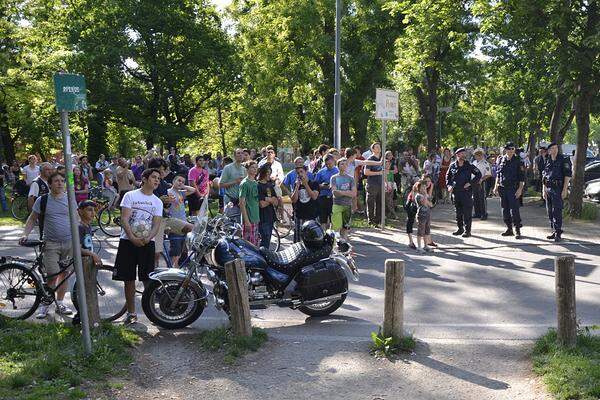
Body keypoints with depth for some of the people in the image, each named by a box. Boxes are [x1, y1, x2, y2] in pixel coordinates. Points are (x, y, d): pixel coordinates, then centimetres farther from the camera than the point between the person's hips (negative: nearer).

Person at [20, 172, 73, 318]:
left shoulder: (69, 199, 5)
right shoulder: (42, 200, -1)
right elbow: (32, 219, 6)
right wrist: (25, 234, -6)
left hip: (69, 242, 3)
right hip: (51, 244, -2)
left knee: (64, 273, 9)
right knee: (53, 276, -8)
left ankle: (59, 304, 21)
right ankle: (44, 303, 12)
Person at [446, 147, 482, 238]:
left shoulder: (469, 165, -2)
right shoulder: (452, 166, 7)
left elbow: (478, 174, -3)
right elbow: (448, 176, 20)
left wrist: (470, 183, -10)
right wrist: (449, 185, 6)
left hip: (466, 191, -4)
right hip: (456, 192, 4)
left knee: (467, 212, -4)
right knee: (458, 211, 11)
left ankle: (467, 230, 3)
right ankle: (460, 228, 21)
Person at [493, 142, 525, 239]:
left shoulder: (518, 161, -4)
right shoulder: (501, 160, 8)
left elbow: (522, 177, -5)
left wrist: (520, 189, -13)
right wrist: (496, 186, 12)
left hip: (513, 189, -5)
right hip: (502, 188, 5)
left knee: (514, 209, -8)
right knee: (505, 209, 9)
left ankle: (517, 230, -1)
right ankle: (509, 229, 19)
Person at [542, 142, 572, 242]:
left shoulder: (564, 160, -3)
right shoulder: (547, 162, 13)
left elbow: (567, 175, -8)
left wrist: (565, 189, -14)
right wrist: (544, 190, 11)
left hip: (558, 189, -6)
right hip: (548, 189, 6)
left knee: (557, 211, -11)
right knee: (550, 212, 10)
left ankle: (558, 233, -9)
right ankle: (554, 231, 20)